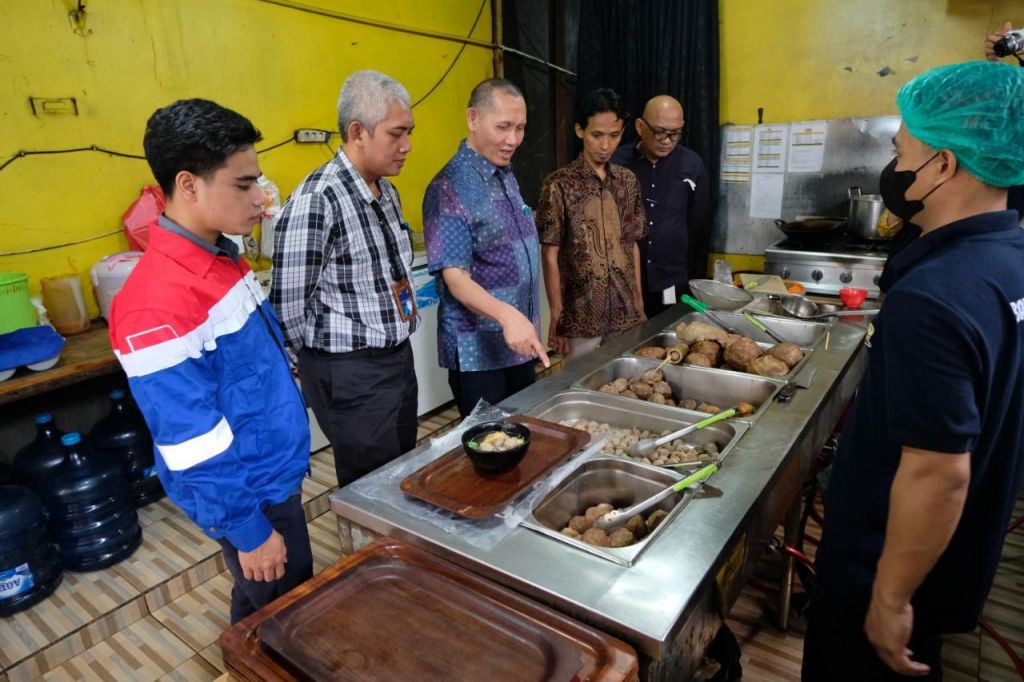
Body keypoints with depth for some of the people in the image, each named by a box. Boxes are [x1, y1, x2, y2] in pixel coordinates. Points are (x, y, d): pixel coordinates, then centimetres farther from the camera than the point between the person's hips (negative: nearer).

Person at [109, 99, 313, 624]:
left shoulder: (222, 258, 0)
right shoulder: (159, 304, -28)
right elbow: (193, 444, -24)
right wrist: (248, 530, -16)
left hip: (274, 473, 8)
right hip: (248, 495, -8)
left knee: (286, 602, 26)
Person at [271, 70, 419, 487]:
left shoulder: (387, 191, 7)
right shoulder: (316, 201, -20)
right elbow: (288, 304, -17)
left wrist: (398, 345, 15)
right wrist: (325, 366, -4)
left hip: (400, 358, 8)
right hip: (351, 375, -8)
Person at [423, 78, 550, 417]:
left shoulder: (507, 175, 9)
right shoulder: (450, 187, -16)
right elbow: (455, 277, -23)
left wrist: (524, 322, 13)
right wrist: (507, 315, -38)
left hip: (520, 342, 8)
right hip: (478, 352, -8)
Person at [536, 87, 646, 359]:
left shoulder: (628, 181, 6)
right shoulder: (559, 184, -9)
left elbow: (632, 246, 11)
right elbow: (550, 256, -9)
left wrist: (639, 303, 9)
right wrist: (557, 318, -10)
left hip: (626, 312, 5)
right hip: (581, 316, -4)